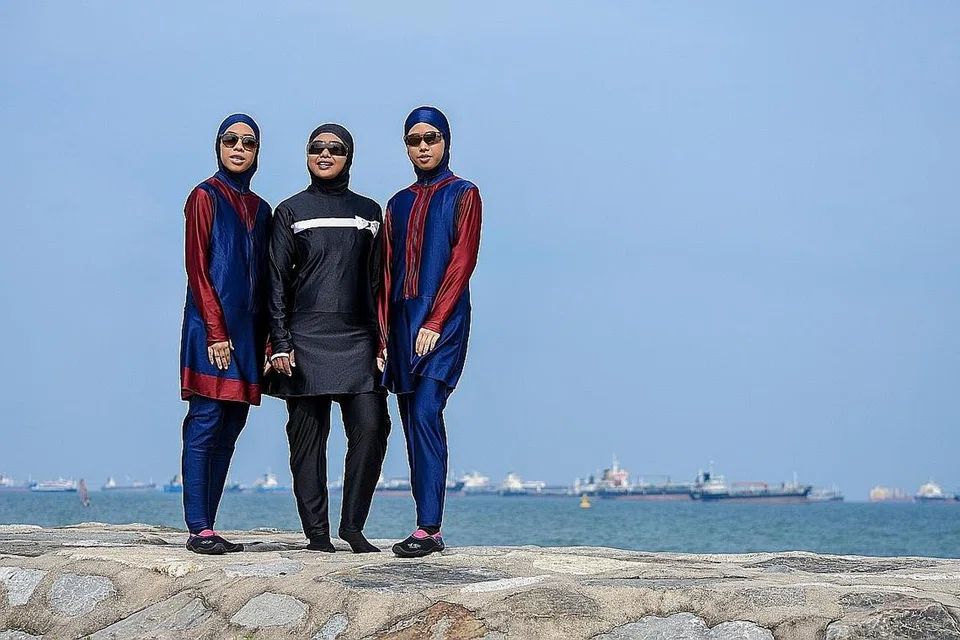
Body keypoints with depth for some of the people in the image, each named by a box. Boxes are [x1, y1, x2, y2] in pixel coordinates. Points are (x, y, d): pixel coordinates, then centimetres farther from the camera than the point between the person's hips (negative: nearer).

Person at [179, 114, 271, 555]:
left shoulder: (259, 208, 18)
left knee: (231, 427, 4)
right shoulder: (206, 197, 0)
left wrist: (264, 339, 9)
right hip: (211, 325, -7)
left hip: (246, 328, 7)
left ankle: (207, 525, 7)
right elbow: (197, 269, -7)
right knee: (205, 423, -9)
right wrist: (216, 332, -15)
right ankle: (199, 530, -9)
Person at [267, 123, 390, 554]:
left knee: (371, 427, -12)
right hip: (306, 337, -2)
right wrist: (280, 343, -5)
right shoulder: (291, 211, 7)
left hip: (357, 338, 2)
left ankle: (353, 524, -1)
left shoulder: (368, 212, 14)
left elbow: (377, 281, 14)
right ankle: (317, 531, 5)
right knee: (308, 435, -1)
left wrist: (382, 340, 7)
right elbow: (277, 281, 3)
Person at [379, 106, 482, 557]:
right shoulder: (399, 204, 19)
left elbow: (462, 261, -7)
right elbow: (387, 273, 16)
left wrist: (434, 322, -15)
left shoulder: (462, 195, 4)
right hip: (402, 321, 6)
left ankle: (429, 528, -21)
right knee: (412, 422, 2)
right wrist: (382, 336, 7)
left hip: (442, 321, -6)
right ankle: (427, 528, 5)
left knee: (425, 414, -18)